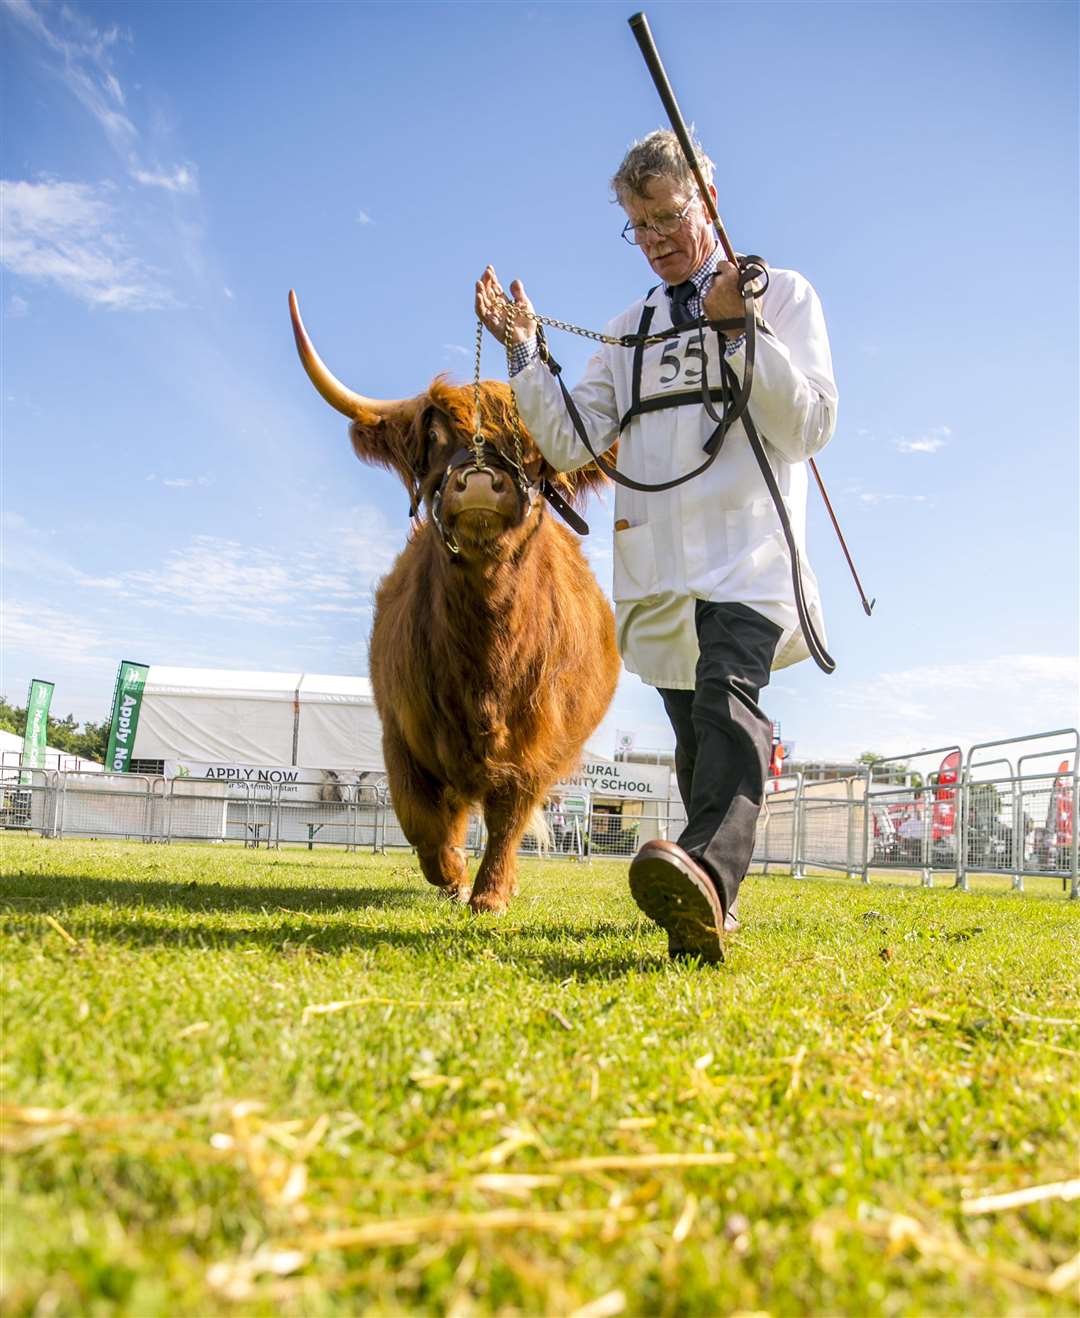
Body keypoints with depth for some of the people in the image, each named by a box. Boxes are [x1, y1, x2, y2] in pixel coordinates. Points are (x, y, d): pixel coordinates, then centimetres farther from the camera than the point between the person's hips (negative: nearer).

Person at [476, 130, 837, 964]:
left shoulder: (782, 294, 10)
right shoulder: (630, 330, 21)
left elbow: (812, 425, -3)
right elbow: (573, 444, 11)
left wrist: (738, 328, -11)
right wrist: (523, 350, 0)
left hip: (749, 546, -5)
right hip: (657, 564, 5)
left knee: (726, 691, -30)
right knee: (695, 736, 10)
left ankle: (709, 875, -48)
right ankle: (710, 902, 20)